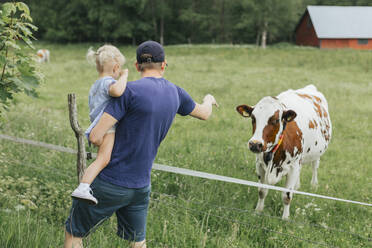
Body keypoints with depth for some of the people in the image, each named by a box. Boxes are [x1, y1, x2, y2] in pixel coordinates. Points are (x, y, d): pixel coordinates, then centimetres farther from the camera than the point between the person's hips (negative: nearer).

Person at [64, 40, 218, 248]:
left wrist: (109, 146, 5)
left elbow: (95, 137, -18)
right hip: (141, 187, 6)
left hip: (110, 184, -6)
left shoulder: (131, 91, -16)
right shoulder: (175, 93, 3)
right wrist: (209, 100, 49)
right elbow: (205, 113, 26)